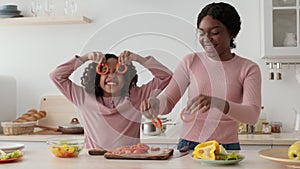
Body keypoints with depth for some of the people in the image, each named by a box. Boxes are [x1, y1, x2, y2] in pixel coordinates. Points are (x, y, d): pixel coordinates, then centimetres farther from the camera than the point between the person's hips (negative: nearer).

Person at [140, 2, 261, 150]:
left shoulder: (248, 69, 3)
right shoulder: (191, 62, 7)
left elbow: (252, 115, -10)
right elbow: (168, 101, 6)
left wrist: (217, 103, -27)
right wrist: (155, 104, -17)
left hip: (227, 148, 0)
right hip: (188, 146, 1)